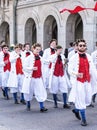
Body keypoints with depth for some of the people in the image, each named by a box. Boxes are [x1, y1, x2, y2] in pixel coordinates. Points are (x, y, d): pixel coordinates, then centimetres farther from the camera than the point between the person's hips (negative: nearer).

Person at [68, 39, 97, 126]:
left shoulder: (89, 57, 9)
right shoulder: (74, 58, -6)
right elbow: (70, 70, -8)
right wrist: (76, 74, -26)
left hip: (87, 81, 5)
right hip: (78, 82, -5)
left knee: (88, 100, 10)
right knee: (81, 100, -3)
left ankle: (76, 110, 36)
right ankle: (83, 119, 9)